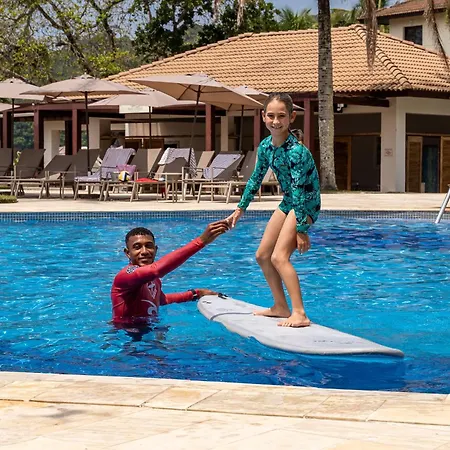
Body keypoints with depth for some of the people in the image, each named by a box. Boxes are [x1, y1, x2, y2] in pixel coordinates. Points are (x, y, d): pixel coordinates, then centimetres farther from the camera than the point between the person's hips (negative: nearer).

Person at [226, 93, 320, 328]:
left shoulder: (296, 151, -27)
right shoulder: (265, 146, -2)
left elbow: (300, 193, -28)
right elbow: (256, 178, 13)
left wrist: (301, 230, -27)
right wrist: (240, 209, 17)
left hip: (306, 204, -9)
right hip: (288, 202, 9)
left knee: (279, 257, -21)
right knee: (262, 255, 13)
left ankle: (300, 314, -22)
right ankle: (281, 307, 25)